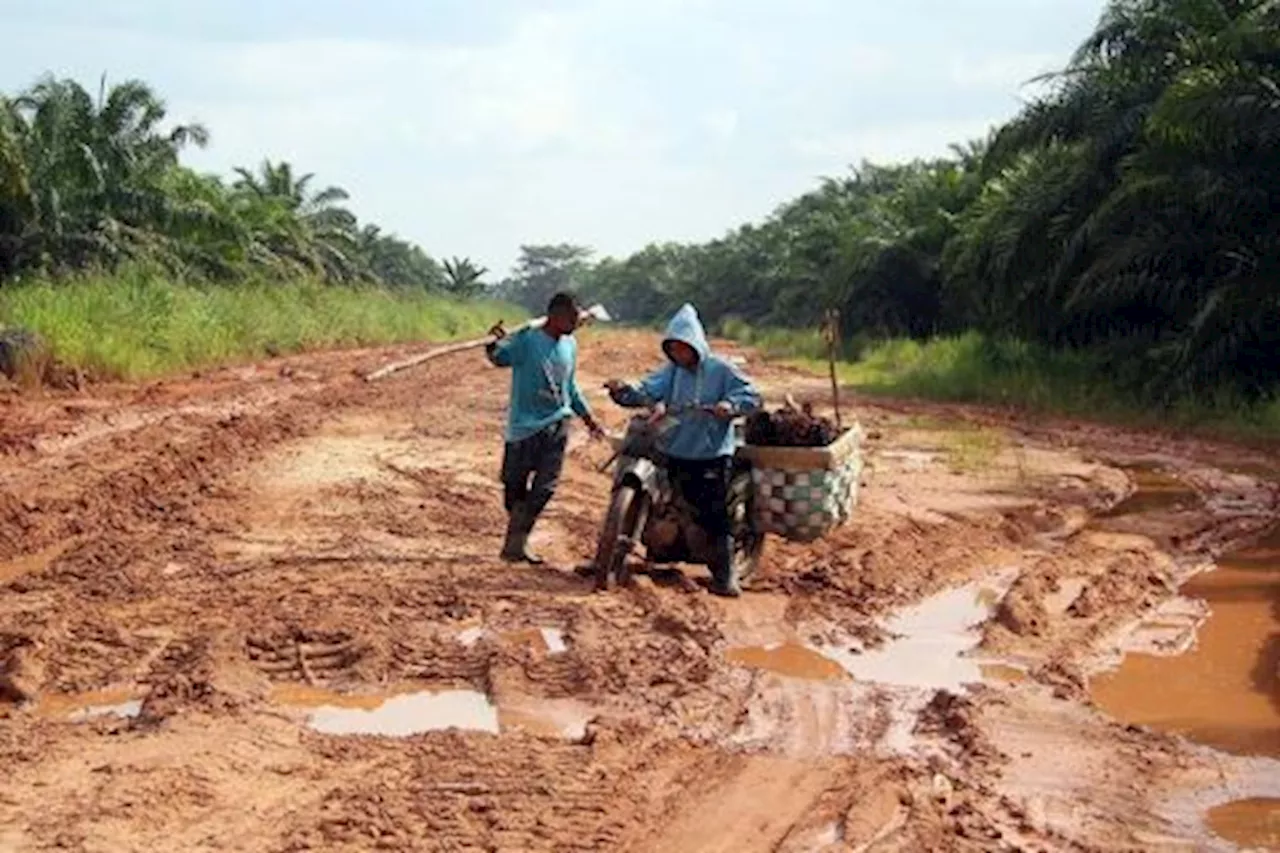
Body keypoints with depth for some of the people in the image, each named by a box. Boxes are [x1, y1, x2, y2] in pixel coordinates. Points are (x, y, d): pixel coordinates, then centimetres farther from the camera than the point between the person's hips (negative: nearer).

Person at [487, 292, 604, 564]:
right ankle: (515, 541, 18)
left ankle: (516, 544, 7)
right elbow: (501, 358, -19)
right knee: (515, 486, 1)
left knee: (545, 487, -3)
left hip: (557, 426, 5)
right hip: (524, 426, -5)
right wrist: (495, 344, -42)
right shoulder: (527, 340, -8)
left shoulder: (569, 345, 11)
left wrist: (587, 417, 27)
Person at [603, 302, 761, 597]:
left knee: (715, 516, -7)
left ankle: (724, 576, -2)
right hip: (678, 454, 5)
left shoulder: (720, 370, -6)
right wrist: (623, 391, -27)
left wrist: (731, 405, -25)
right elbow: (646, 393, -7)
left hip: (714, 454, -4)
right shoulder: (671, 371, 4)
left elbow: (752, 395, -6)